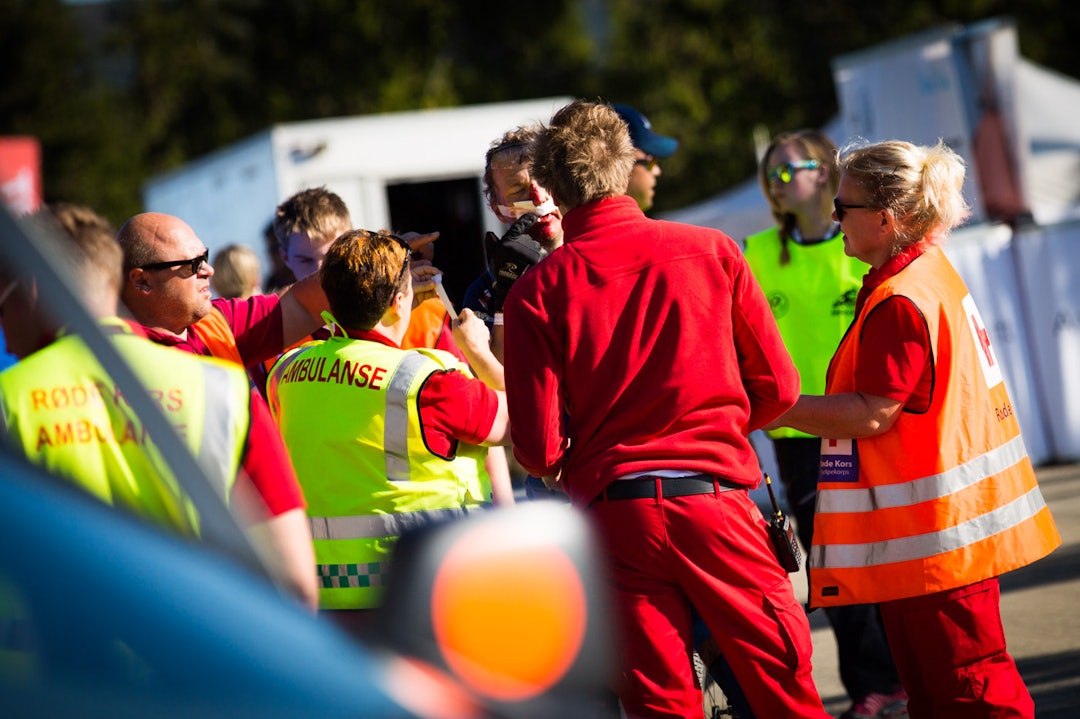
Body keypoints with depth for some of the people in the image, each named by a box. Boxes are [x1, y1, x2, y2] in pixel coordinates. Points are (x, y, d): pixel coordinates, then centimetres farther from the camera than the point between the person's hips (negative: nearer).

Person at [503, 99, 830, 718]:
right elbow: (778, 391, 5)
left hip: (612, 514, 0)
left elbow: (540, 450, -5)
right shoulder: (711, 251, 1)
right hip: (715, 498, 0)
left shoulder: (536, 292, -3)